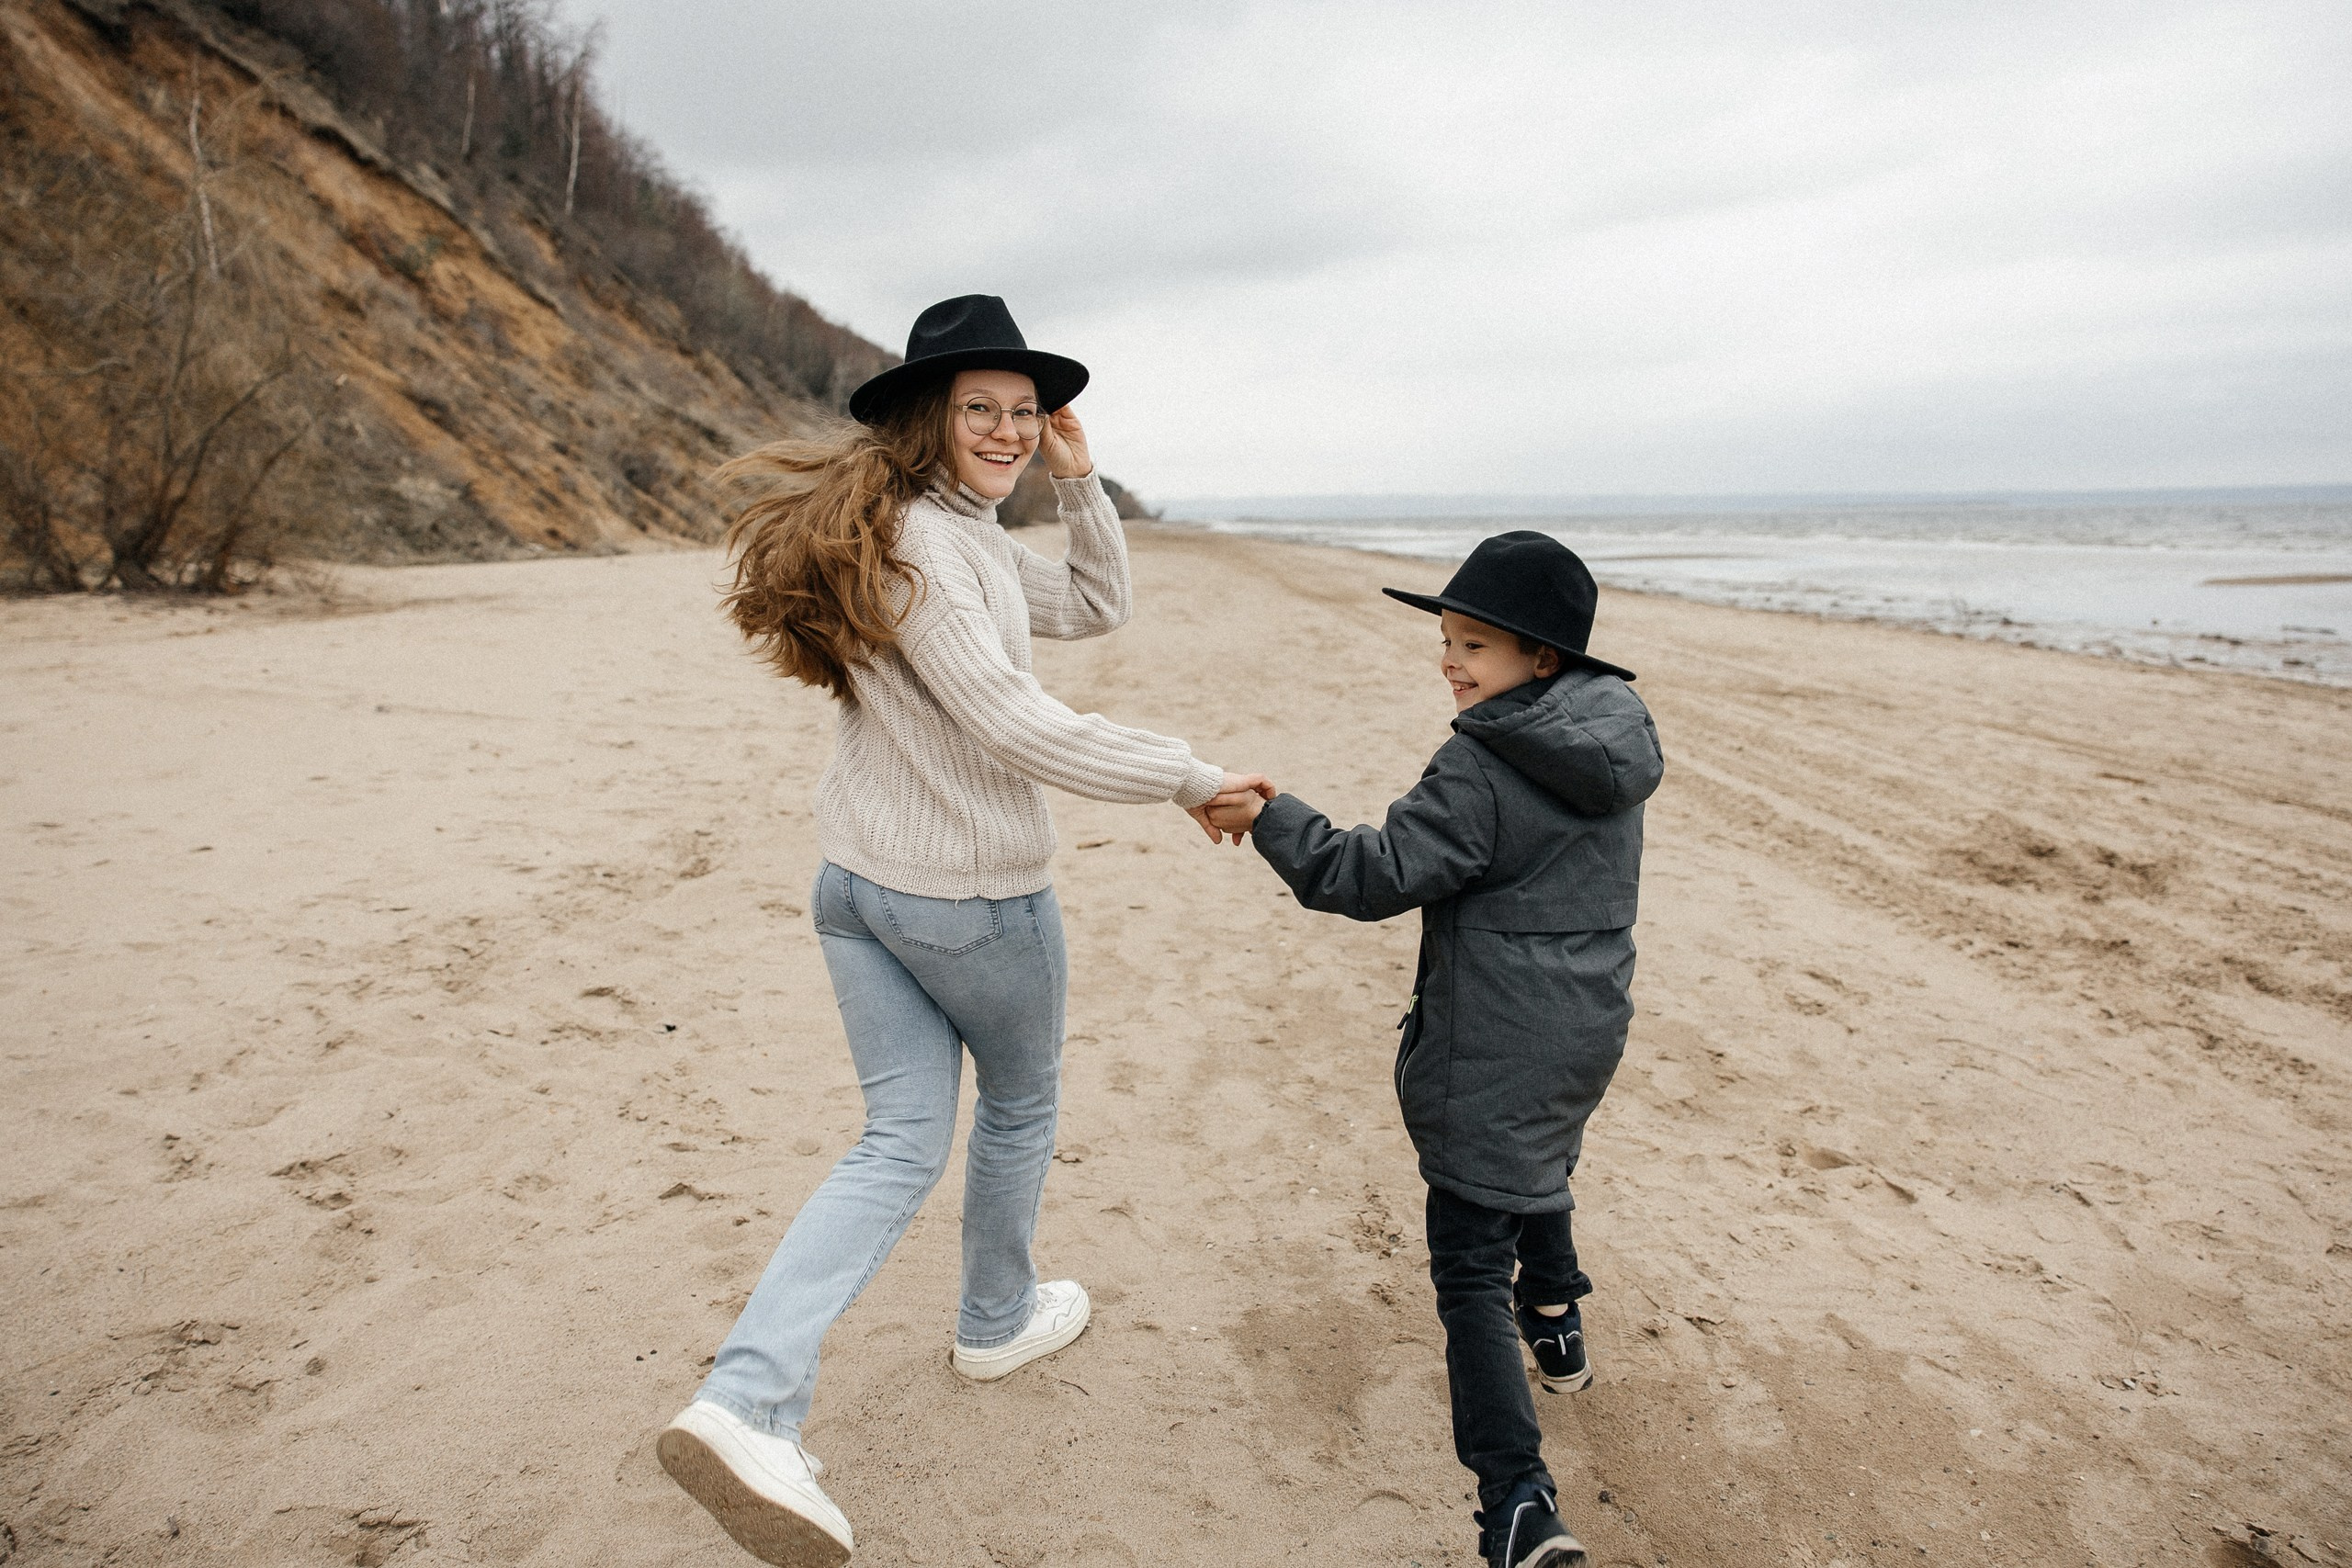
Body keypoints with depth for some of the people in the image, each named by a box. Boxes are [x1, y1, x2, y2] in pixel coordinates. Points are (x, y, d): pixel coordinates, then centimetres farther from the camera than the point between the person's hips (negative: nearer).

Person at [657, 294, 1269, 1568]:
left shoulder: (971, 537, 11)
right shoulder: (917, 540, -20)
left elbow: (1097, 608, 19)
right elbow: (1010, 725, -26)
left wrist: (1078, 481, 9)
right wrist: (1189, 778, -22)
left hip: (855, 885, 9)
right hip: (970, 891, -9)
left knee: (904, 1143, 7)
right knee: (1021, 1101, 18)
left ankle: (744, 1406, -1)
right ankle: (996, 1321, 41)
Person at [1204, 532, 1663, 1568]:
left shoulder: (1480, 769, -20)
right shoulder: (1615, 747, 6)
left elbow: (1378, 876, -20)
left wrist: (1269, 818, -14)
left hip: (1495, 1051, -9)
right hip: (1587, 1027, 9)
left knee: (1469, 1269, -4)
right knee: (1539, 1171, 35)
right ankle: (1556, 1331, 55)